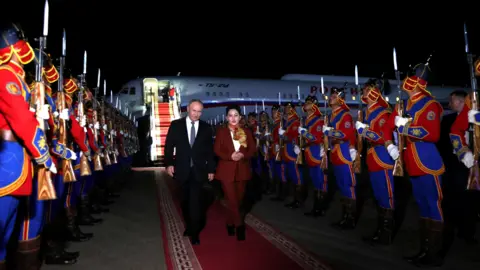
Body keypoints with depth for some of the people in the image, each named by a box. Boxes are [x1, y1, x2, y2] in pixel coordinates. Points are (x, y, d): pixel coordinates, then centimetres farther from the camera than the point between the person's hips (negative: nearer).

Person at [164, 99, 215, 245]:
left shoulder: (206, 127, 2)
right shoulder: (176, 125, 1)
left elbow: (210, 150, 4)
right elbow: (169, 145, 1)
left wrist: (211, 169, 3)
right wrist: (169, 163, -9)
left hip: (198, 170, -1)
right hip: (182, 169, 1)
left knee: (195, 201, -6)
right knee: (185, 200, 13)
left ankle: (194, 232, 4)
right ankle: (189, 226, 30)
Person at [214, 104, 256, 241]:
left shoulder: (246, 132, 5)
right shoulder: (221, 131, 0)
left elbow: (253, 149, 3)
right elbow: (217, 150, -4)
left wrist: (242, 155, -17)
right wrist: (230, 156, -20)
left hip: (242, 170, 3)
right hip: (227, 170, -3)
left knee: (238, 200, 12)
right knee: (232, 200, -7)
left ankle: (230, 223, 33)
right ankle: (239, 226, 6)